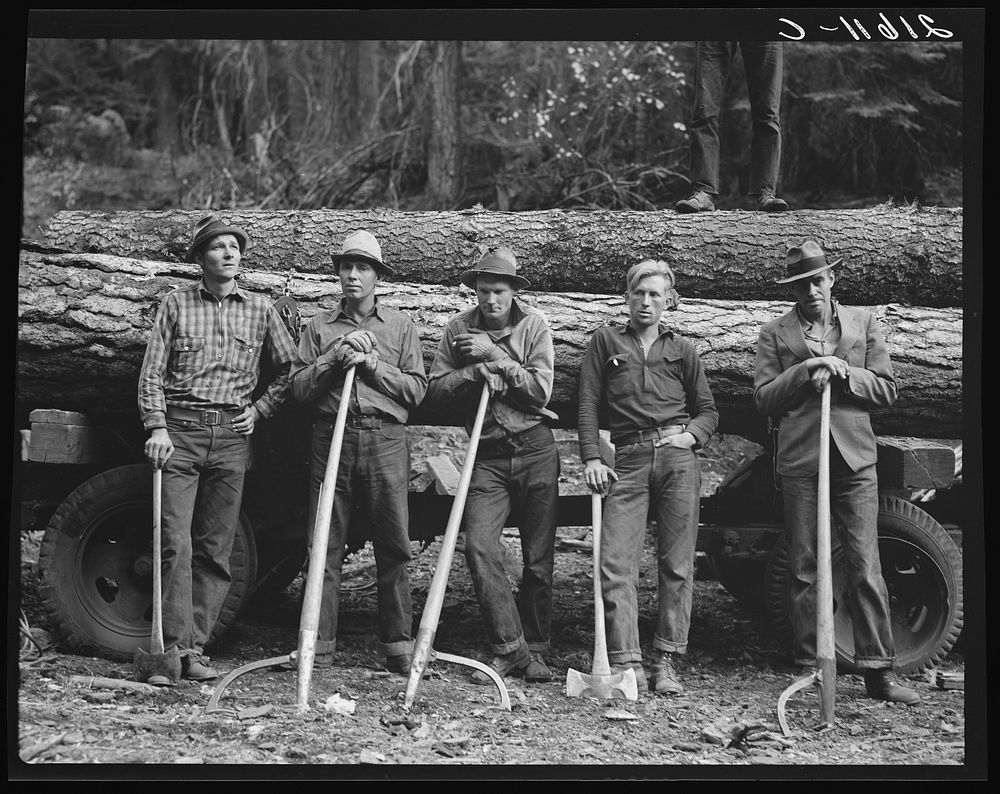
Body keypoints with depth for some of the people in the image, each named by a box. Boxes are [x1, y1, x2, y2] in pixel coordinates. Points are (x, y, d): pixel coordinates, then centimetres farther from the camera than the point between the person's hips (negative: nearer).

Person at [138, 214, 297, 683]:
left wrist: (259, 410, 6)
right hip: (180, 431, -2)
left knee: (215, 550, 2)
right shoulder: (177, 304, 7)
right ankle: (175, 645, -11)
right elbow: (152, 372, 2)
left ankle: (195, 647, 7)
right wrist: (157, 427, -9)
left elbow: (288, 370, 17)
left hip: (232, 435, 2)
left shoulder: (260, 310, 11)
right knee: (175, 541, -12)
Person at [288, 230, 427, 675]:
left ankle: (398, 647, 5)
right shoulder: (319, 327, 15)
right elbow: (298, 387, 7)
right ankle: (318, 646, 3)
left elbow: (416, 389, 6)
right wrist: (334, 359, -7)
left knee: (393, 547, -1)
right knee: (325, 547, 0)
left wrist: (373, 364, -5)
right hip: (332, 437, 1)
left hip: (386, 440, 0)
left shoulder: (400, 326, 13)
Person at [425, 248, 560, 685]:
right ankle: (509, 648, -9)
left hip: (535, 450, -1)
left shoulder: (534, 324, 2)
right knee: (480, 547, -15)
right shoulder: (459, 328, 4)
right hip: (487, 454, 1)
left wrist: (497, 357, -14)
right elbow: (435, 387, 0)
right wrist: (476, 372, -15)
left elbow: (540, 389, -7)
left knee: (539, 557, 4)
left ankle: (534, 649, 16)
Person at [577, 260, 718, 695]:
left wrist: (691, 434, -2)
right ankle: (626, 663, -10)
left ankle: (665, 661, 4)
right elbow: (588, 405, 9)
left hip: (678, 458, 1)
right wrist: (591, 459, -2)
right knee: (615, 564, -11)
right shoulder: (605, 341, 15)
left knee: (677, 565, -2)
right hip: (628, 460, -1)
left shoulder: (681, 350, 18)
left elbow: (708, 410, 19)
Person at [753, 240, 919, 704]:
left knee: (865, 567, -5)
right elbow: (764, 399, 1)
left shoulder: (863, 325, 13)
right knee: (803, 570, 4)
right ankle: (807, 666, 11)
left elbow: (886, 391, 9)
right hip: (799, 460, 0)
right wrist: (805, 369, -11)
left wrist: (844, 373, -8)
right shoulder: (775, 334, 9)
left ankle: (877, 670, -3)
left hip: (854, 457, 0)